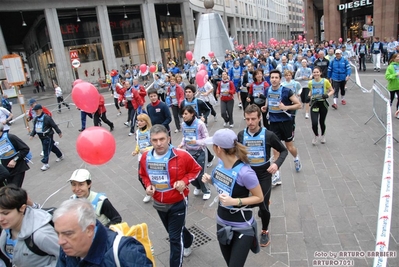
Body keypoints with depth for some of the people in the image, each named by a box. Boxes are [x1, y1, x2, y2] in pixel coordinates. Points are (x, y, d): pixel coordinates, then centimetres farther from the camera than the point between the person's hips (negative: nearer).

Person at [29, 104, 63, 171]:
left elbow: (54, 125, -11)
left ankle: (45, 164, 1)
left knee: (46, 150, -5)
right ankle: (60, 156, 37)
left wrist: (59, 132, -5)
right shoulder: (36, 119, 5)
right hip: (41, 137, 8)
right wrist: (32, 134, -1)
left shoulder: (47, 117, -17)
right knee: (52, 147, 19)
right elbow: (34, 128, 12)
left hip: (48, 136, -7)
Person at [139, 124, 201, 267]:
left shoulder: (181, 155, -23)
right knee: (173, 232, 28)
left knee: (175, 238, 2)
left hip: (178, 203, -5)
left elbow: (196, 169, -6)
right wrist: (148, 185, -10)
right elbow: (143, 174, 9)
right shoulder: (146, 157, -12)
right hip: (159, 204, 5)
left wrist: (184, 181, -21)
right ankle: (188, 240, 60)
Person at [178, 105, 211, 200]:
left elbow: (207, 138, -13)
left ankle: (206, 191, 30)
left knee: (199, 174, 1)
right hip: (188, 152, 5)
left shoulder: (199, 123, -18)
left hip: (199, 152, -4)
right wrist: (181, 144, -8)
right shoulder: (183, 124, -3)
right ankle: (197, 187, 40)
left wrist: (196, 142, -29)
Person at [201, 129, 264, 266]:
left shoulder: (244, 172, -29)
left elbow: (259, 197, -18)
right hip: (222, 223, 7)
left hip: (242, 228, -7)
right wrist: (210, 180, -9)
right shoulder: (221, 164, -8)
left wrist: (235, 201, -28)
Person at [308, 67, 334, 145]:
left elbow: (332, 91, 1)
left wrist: (328, 95, -18)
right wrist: (309, 96, 0)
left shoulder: (325, 81, -8)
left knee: (322, 122, 10)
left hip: (323, 104, -1)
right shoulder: (310, 82, 0)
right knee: (314, 123, -12)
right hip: (314, 104, 1)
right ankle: (316, 136, 19)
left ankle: (323, 136, 41)